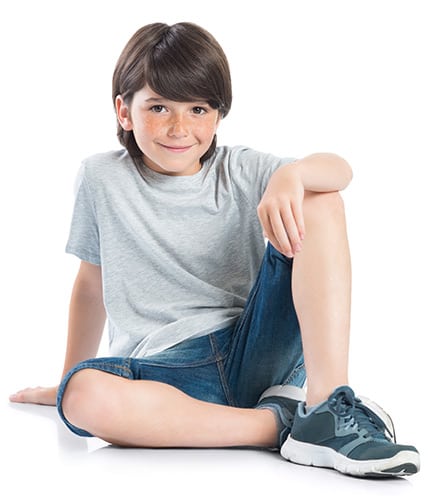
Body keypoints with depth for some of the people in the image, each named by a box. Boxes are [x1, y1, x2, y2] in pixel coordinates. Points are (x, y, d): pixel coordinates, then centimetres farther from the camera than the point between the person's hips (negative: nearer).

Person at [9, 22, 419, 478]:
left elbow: (339, 171, -7)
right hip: (163, 374, -1)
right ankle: (279, 423, -24)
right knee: (84, 397, -36)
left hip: (258, 353, 2)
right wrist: (69, 383, 24)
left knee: (318, 202, -12)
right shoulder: (101, 179, 7)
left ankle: (327, 409, -25)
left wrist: (291, 175, -30)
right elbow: (92, 283, 17)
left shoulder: (239, 171, 8)